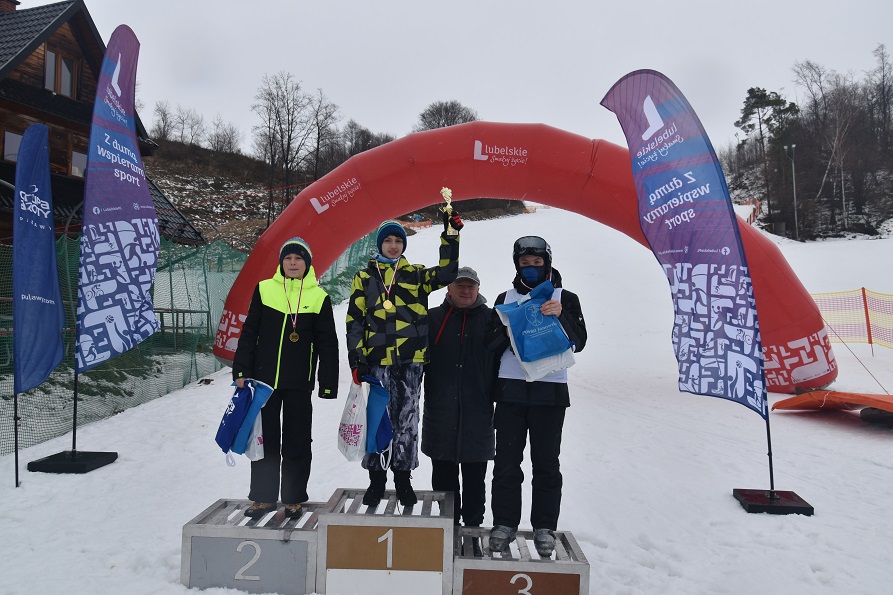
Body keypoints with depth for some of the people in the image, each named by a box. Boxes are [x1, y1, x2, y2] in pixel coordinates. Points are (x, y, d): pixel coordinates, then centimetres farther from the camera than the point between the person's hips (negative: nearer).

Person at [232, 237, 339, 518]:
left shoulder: (319, 297, 0)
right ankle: (263, 496, 25)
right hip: (264, 378, 2)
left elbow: (328, 344, 2)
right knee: (264, 438, 11)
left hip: (299, 382, -1)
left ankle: (294, 498, 22)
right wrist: (241, 370, 1)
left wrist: (328, 384, -2)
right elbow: (249, 333, 6)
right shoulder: (264, 289, 3)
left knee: (297, 442, 8)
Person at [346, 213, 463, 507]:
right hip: (377, 361, 0)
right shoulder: (365, 277, 10)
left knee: (407, 420, 7)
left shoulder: (416, 274, 12)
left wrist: (450, 235, -10)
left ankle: (403, 479, 20)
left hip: (411, 360, 1)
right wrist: (356, 358, -2)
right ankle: (376, 480, 19)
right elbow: (355, 320, 6)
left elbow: (446, 273, -2)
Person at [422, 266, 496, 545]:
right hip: (440, 413, 1)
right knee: (443, 478, 12)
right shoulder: (432, 319, 6)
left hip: (478, 415, -1)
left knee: (474, 479, 10)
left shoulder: (491, 320, 4)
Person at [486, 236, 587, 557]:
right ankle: (504, 523, 18)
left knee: (546, 464, 5)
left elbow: (578, 343, -3)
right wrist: (508, 331, -12)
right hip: (511, 389, 2)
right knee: (506, 461, 5)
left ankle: (545, 527, 18)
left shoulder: (565, 298, 7)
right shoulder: (506, 298, 13)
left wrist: (560, 315, -19)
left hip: (550, 392, -1)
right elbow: (491, 343, 8)